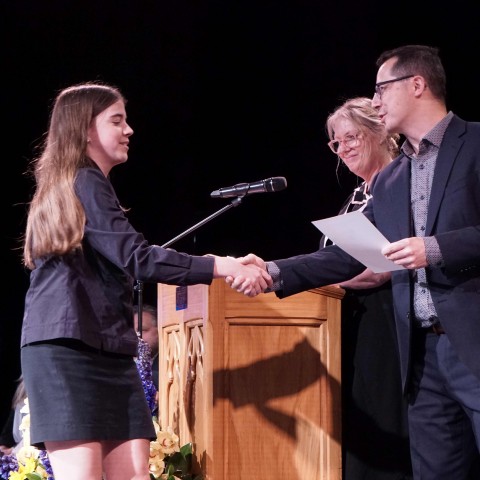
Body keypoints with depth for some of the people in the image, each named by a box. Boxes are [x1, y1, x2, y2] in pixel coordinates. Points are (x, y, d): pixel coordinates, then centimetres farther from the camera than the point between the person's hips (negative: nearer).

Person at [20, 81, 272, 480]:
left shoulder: (61, 187, 24)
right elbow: (136, 258, -17)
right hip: (68, 348, -10)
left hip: (103, 350, 10)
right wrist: (223, 267, -21)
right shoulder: (85, 183, -6)